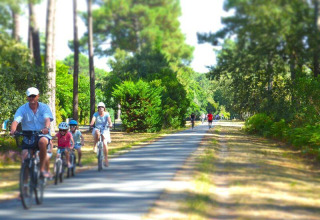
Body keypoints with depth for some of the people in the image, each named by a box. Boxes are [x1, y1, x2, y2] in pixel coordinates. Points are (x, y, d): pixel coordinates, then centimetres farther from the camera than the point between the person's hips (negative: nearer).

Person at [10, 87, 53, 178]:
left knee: (42, 141, -37)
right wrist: (13, 130, -40)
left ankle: (42, 169, -22)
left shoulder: (44, 107, -2)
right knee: (24, 155, -19)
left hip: (42, 135, -2)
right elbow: (16, 121, -17)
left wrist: (46, 128, -43)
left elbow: (47, 119, -20)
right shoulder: (22, 109, -1)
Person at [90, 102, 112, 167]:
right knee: (97, 133, -38)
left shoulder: (106, 114, -7)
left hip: (105, 130, 0)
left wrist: (110, 125, -45)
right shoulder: (96, 114, -5)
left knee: (105, 143, -16)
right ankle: (95, 145, -17)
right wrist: (91, 124, -45)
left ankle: (106, 159, -5)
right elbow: (93, 120, -24)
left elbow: (109, 120, -23)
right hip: (97, 129, 0)